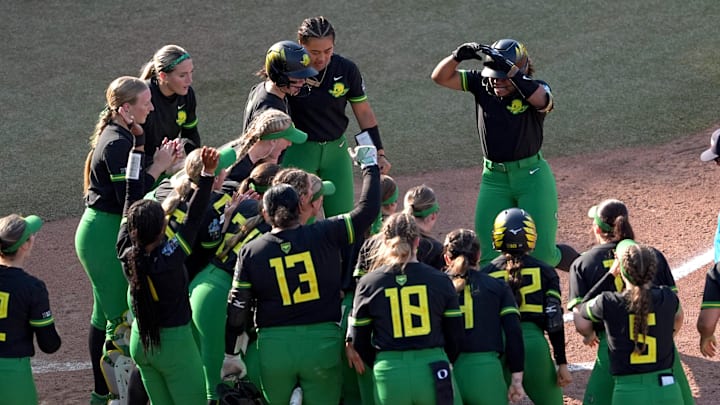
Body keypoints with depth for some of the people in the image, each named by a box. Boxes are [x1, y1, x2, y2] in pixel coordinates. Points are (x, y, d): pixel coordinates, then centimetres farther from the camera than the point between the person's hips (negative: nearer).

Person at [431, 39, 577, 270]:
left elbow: (542, 100, -38)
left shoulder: (534, 90, -13)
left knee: (541, 253, 1)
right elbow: (440, 77, -5)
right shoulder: (482, 84, -2)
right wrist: (458, 56, -24)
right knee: (489, 255, -2)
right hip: (494, 178, 4)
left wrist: (508, 69, -44)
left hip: (531, 176, -4)